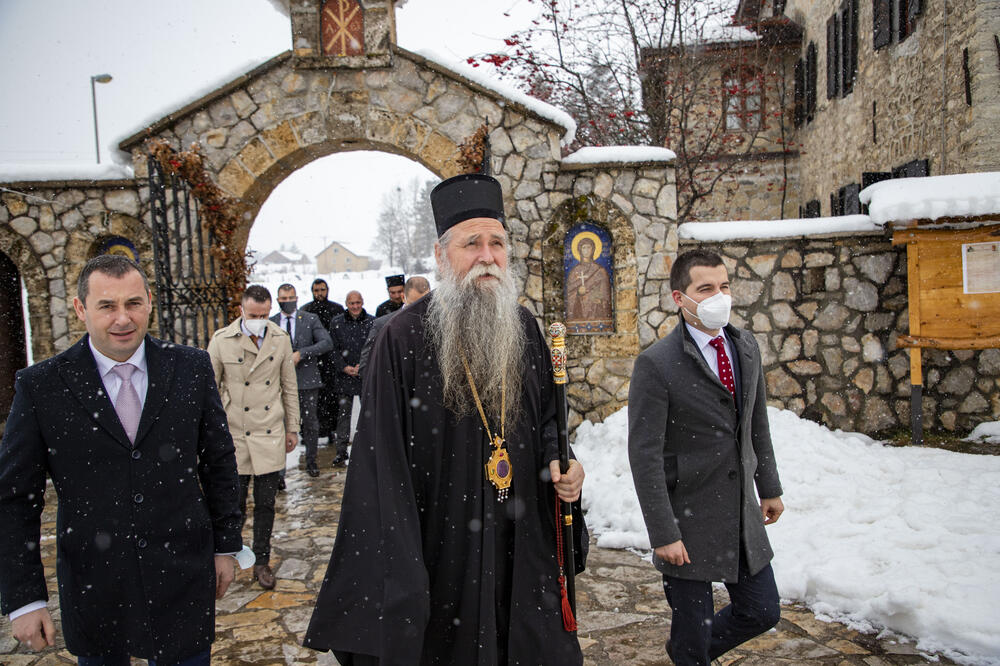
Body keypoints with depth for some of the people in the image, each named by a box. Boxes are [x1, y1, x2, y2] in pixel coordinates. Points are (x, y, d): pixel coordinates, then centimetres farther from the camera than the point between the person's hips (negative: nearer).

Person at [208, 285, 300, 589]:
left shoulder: (281, 339, 2)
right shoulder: (221, 340, -5)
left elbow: (289, 387, 9)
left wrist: (292, 427, 10)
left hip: (269, 434, 2)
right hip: (233, 435, -2)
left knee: (266, 504, 9)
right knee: (234, 501, 2)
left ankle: (261, 561, 26)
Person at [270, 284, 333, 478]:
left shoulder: (310, 319, 2)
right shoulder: (271, 323, 7)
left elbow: (327, 343, -9)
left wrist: (301, 353, -17)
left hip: (307, 380, 0)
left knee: (310, 423, 11)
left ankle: (311, 461, 30)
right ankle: (279, 472, 1)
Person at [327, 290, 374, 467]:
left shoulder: (372, 322, 0)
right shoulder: (337, 323, 4)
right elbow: (334, 348, 4)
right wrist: (344, 367, -10)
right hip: (345, 375, 1)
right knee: (344, 413, 3)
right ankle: (341, 451, 9)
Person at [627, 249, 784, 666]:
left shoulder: (747, 347, 4)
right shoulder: (656, 364, -18)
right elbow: (645, 456, -18)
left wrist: (769, 487, 17)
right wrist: (663, 534, -18)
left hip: (743, 514, 6)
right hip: (689, 520, -6)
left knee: (762, 613, 16)